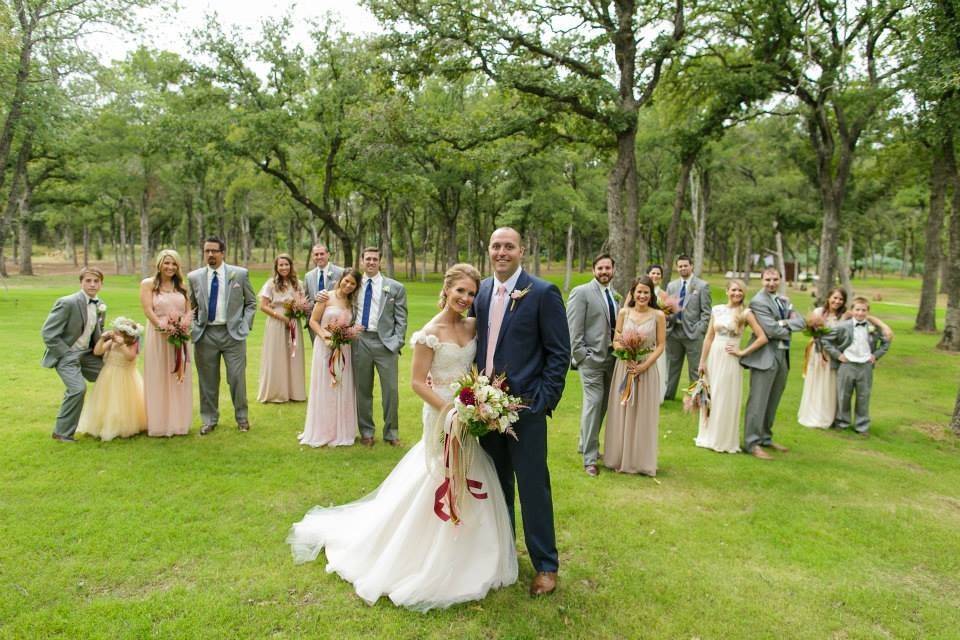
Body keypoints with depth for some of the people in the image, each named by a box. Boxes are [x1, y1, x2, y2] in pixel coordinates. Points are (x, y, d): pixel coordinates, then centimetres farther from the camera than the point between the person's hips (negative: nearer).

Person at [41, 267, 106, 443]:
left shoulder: (100, 305, 4)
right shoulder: (67, 303, -18)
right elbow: (47, 333, -18)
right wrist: (67, 355, -18)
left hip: (88, 353, 8)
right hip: (66, 354, -7)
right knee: (78, 388, -23)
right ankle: (62, 433, -6)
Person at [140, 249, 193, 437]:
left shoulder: (182, 285, 13)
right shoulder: (148, 284, 1)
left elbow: (189, 309, 9)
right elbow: (148, 310, -8)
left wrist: (185, 324, -11)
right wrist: (163, 326, -21)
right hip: (158, 337, -4)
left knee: (179, 379, 7)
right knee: (159, 380, 2)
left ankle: (179, 422, 17)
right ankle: (159, 423, 9)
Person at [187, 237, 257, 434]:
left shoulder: (240, 274, 1)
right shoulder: (194, 277, 6)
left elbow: (251, 303, 8)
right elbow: (191, 306, 15)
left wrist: (245, 325, -2)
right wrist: (193, 327, 2)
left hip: (233, 333, -2)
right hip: (205, 334, 2)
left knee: (237, 378, 2)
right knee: (207, 380, 8)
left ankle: (242, 417, 20)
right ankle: (209, 419, 22)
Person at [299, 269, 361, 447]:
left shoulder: (351, 303, 12)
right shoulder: (326, 297, -4)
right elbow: (313, 321, -5)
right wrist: (324, 335, -19)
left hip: (343, 350, 5)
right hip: (325, 347, -4)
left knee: (343, 390, 7)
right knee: (324, 388, 3)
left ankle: (340, 432, 20)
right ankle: (321, 432, 16)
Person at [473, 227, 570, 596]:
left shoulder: (543, 293, -10)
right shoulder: (482, 290, 8)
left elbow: (559, 353, -9)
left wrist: (543, 400, -15)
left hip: (525, 404, -6)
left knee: (533, 486, 3)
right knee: (497, 484, 19)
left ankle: (546, 565, 19)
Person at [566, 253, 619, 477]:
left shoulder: (615, 295, 13)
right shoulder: (581, 292, -6)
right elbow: (573, 328, -10)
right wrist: (581, 355, -14)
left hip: (611, 358, 7)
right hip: (591, 358, -7)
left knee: (603, 404, 12)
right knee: (593, 402, -8)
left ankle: (586, 445, 30)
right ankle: (590, 458, 0)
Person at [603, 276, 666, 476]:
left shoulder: (658, 315, -3)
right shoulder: (624, 313, 2)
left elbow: (660, 345, -3)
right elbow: (616, 341, 4)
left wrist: (645, 365, -15)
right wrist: (626, 356, -14)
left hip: (647, 370, -2)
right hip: (624, 367, 2)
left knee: (643, 414, 5)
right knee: (621, 413, 7)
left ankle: (641, 461, 18)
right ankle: (620, 458, 20)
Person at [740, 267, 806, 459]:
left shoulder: (784, 300, 14)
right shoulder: (758, 301, -12)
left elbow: (801, 322, 5)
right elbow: (772, 330, -19)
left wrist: (784, 323, -12)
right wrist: (789, 328, -2)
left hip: (783, 356, 8)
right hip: (765, 356, -8)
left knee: (773, 401, 15)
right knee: (758, 401, -5)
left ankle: (765, 437, 27)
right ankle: (752, 443, 2)